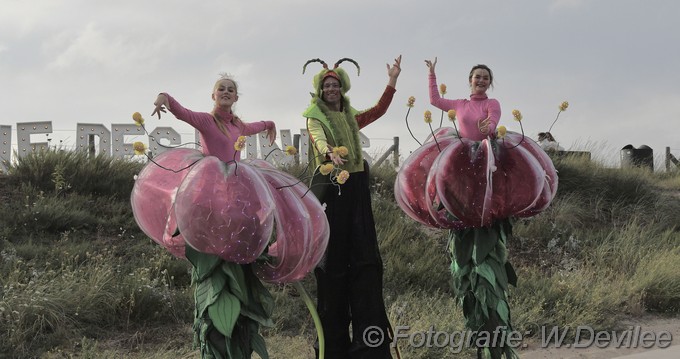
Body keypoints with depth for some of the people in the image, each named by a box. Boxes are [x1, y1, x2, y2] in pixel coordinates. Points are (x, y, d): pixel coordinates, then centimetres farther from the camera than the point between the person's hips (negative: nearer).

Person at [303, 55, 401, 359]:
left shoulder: (352, 117, 20)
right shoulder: (315, 118, 4)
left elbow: (378, 110, 7)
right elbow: (318, 139, -17)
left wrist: (392, 81, -3)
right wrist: (330, 154, -38)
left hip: (356, 187, 5)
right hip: (329, 186, -5)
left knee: (364, 256, -1)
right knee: (333, 256, -6)